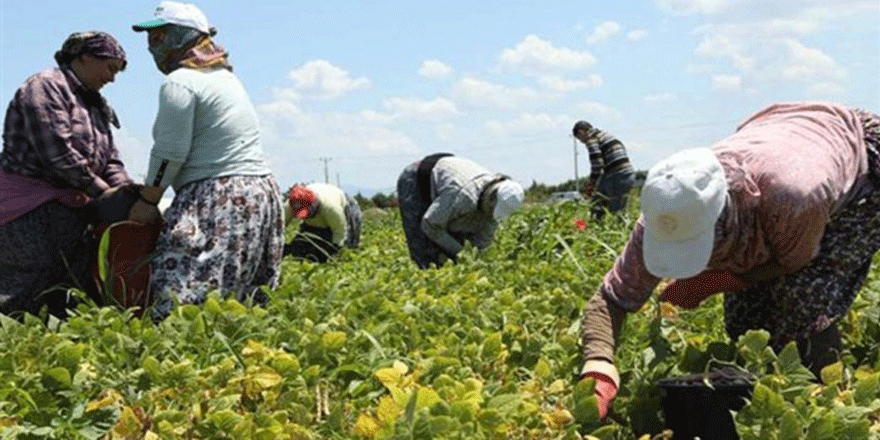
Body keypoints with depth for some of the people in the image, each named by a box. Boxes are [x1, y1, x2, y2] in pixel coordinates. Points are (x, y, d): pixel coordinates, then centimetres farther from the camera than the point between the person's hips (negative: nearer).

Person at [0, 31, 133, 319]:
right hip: (30, 206, -9)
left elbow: (110, 160, 17)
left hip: (67, 207, 9)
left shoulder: (95, 105, 20)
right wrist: (101, 191, -14)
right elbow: (57, 153, -18)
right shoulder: (45, 87, -8)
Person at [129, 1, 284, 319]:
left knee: (181, 303, -15)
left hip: (217, 201, -10)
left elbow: (170, 153, -10)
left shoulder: (179, 82, -7)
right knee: (243, 298, 9)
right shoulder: (225, 76, 21)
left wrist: (147, 201, 2)